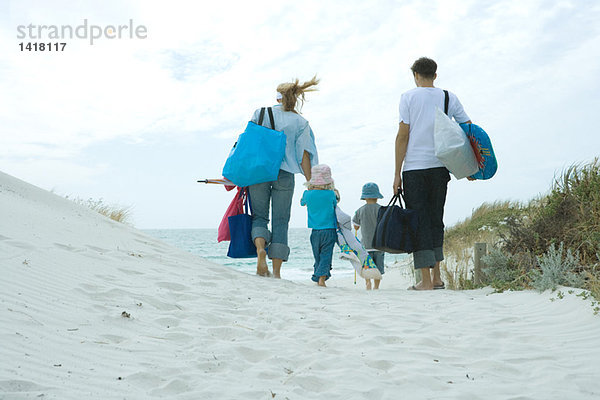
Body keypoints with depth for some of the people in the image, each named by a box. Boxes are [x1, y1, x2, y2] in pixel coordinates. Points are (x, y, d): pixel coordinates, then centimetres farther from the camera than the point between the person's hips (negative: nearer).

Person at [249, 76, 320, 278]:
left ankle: (260, 248, -19)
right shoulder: (300, 122, 6)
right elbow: (304, 156, 1)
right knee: (280, 221, 5)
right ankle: (276, 271, 2)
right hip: (284, 174, 0)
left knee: (259, 216, 11)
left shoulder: (261, 113, 8)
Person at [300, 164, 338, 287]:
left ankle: (317, 279, 13)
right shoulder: (331, 194, -7)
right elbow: (336, 202, 13)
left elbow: (302, 202, 18)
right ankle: (321, 278, -13)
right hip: (329, 230, -2)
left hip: (314, 231, 2)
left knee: (317, 257, 13)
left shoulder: (308, 194, -2)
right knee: (326, 255, -1)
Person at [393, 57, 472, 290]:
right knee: (436, 220, 15)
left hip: (414, 168, -4)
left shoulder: (409, 97, -1)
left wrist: (397, 173, -3)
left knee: (419, 222, -1)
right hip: (440, 167, 4)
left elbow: (403, 135, -6)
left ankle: (426, 281, -3)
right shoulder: (449, 98, 10)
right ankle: (437, 277, 19)